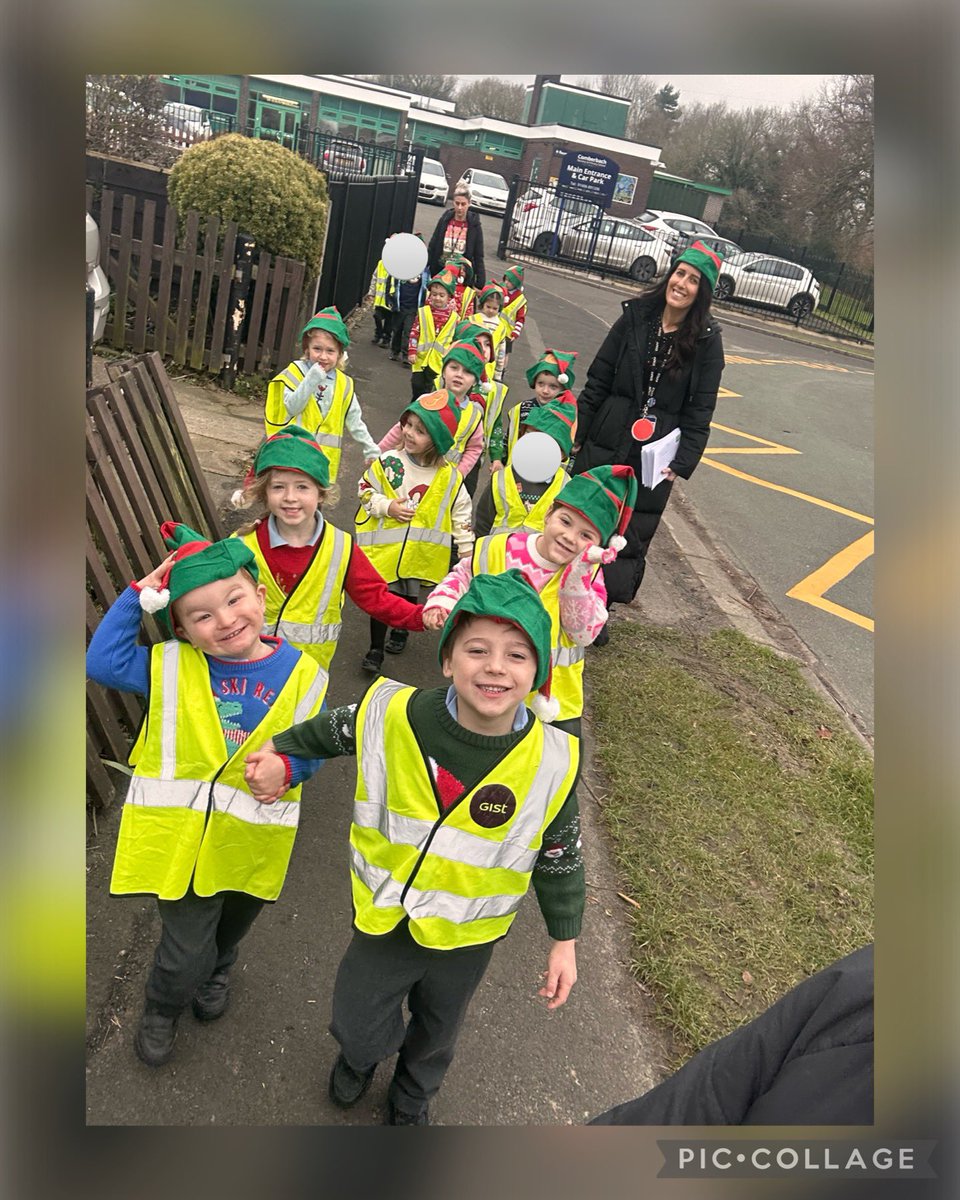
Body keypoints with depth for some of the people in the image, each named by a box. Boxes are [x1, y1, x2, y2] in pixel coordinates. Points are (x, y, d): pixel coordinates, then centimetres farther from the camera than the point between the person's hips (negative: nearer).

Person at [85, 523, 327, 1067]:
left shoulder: (301, 673, -11)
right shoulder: (173, 666, -9)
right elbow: (101, 662, -14)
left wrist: (286, 767, -26)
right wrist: (139, 596, -16)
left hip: (251, 836, 2)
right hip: (183, 832, -1)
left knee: (231, 927, 27)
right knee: (186, 949, 2)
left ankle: (215, 973, 63)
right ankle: (161, 1009, 38)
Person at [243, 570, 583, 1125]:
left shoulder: (552, 762, -25)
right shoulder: (393, 714, -25)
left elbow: (560, 858, -9)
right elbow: (334, 730, 0)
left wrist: (564, 942, -2)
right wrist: (279, 754, 3)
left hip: (467, 937, 1)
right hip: (383, 919, 0)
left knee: (436, 1036, 27)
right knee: (355, 1028, 18)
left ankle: (412, 1100, 63)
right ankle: (362, 1055, 58)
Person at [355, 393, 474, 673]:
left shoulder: (449, 477, -8)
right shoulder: (387, 462, -11)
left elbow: (461, 514, 2)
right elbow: (365, 491, 0)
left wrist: (467, 552, 3)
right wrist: (387, 506, -17)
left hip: (421, 553, 1)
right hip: (384, 546, -1)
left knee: (408, 595, 20)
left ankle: (401, 630, 49)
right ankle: (375, 648, 20)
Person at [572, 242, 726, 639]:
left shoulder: (707, 340, -4)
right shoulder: (635, 318, 0)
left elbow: (699, 410, -3)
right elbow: (598, 379, 3)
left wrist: (682, 463, -10)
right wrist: (578, 434, 2)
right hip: (605, 443, 2)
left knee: (630, 537, 5)